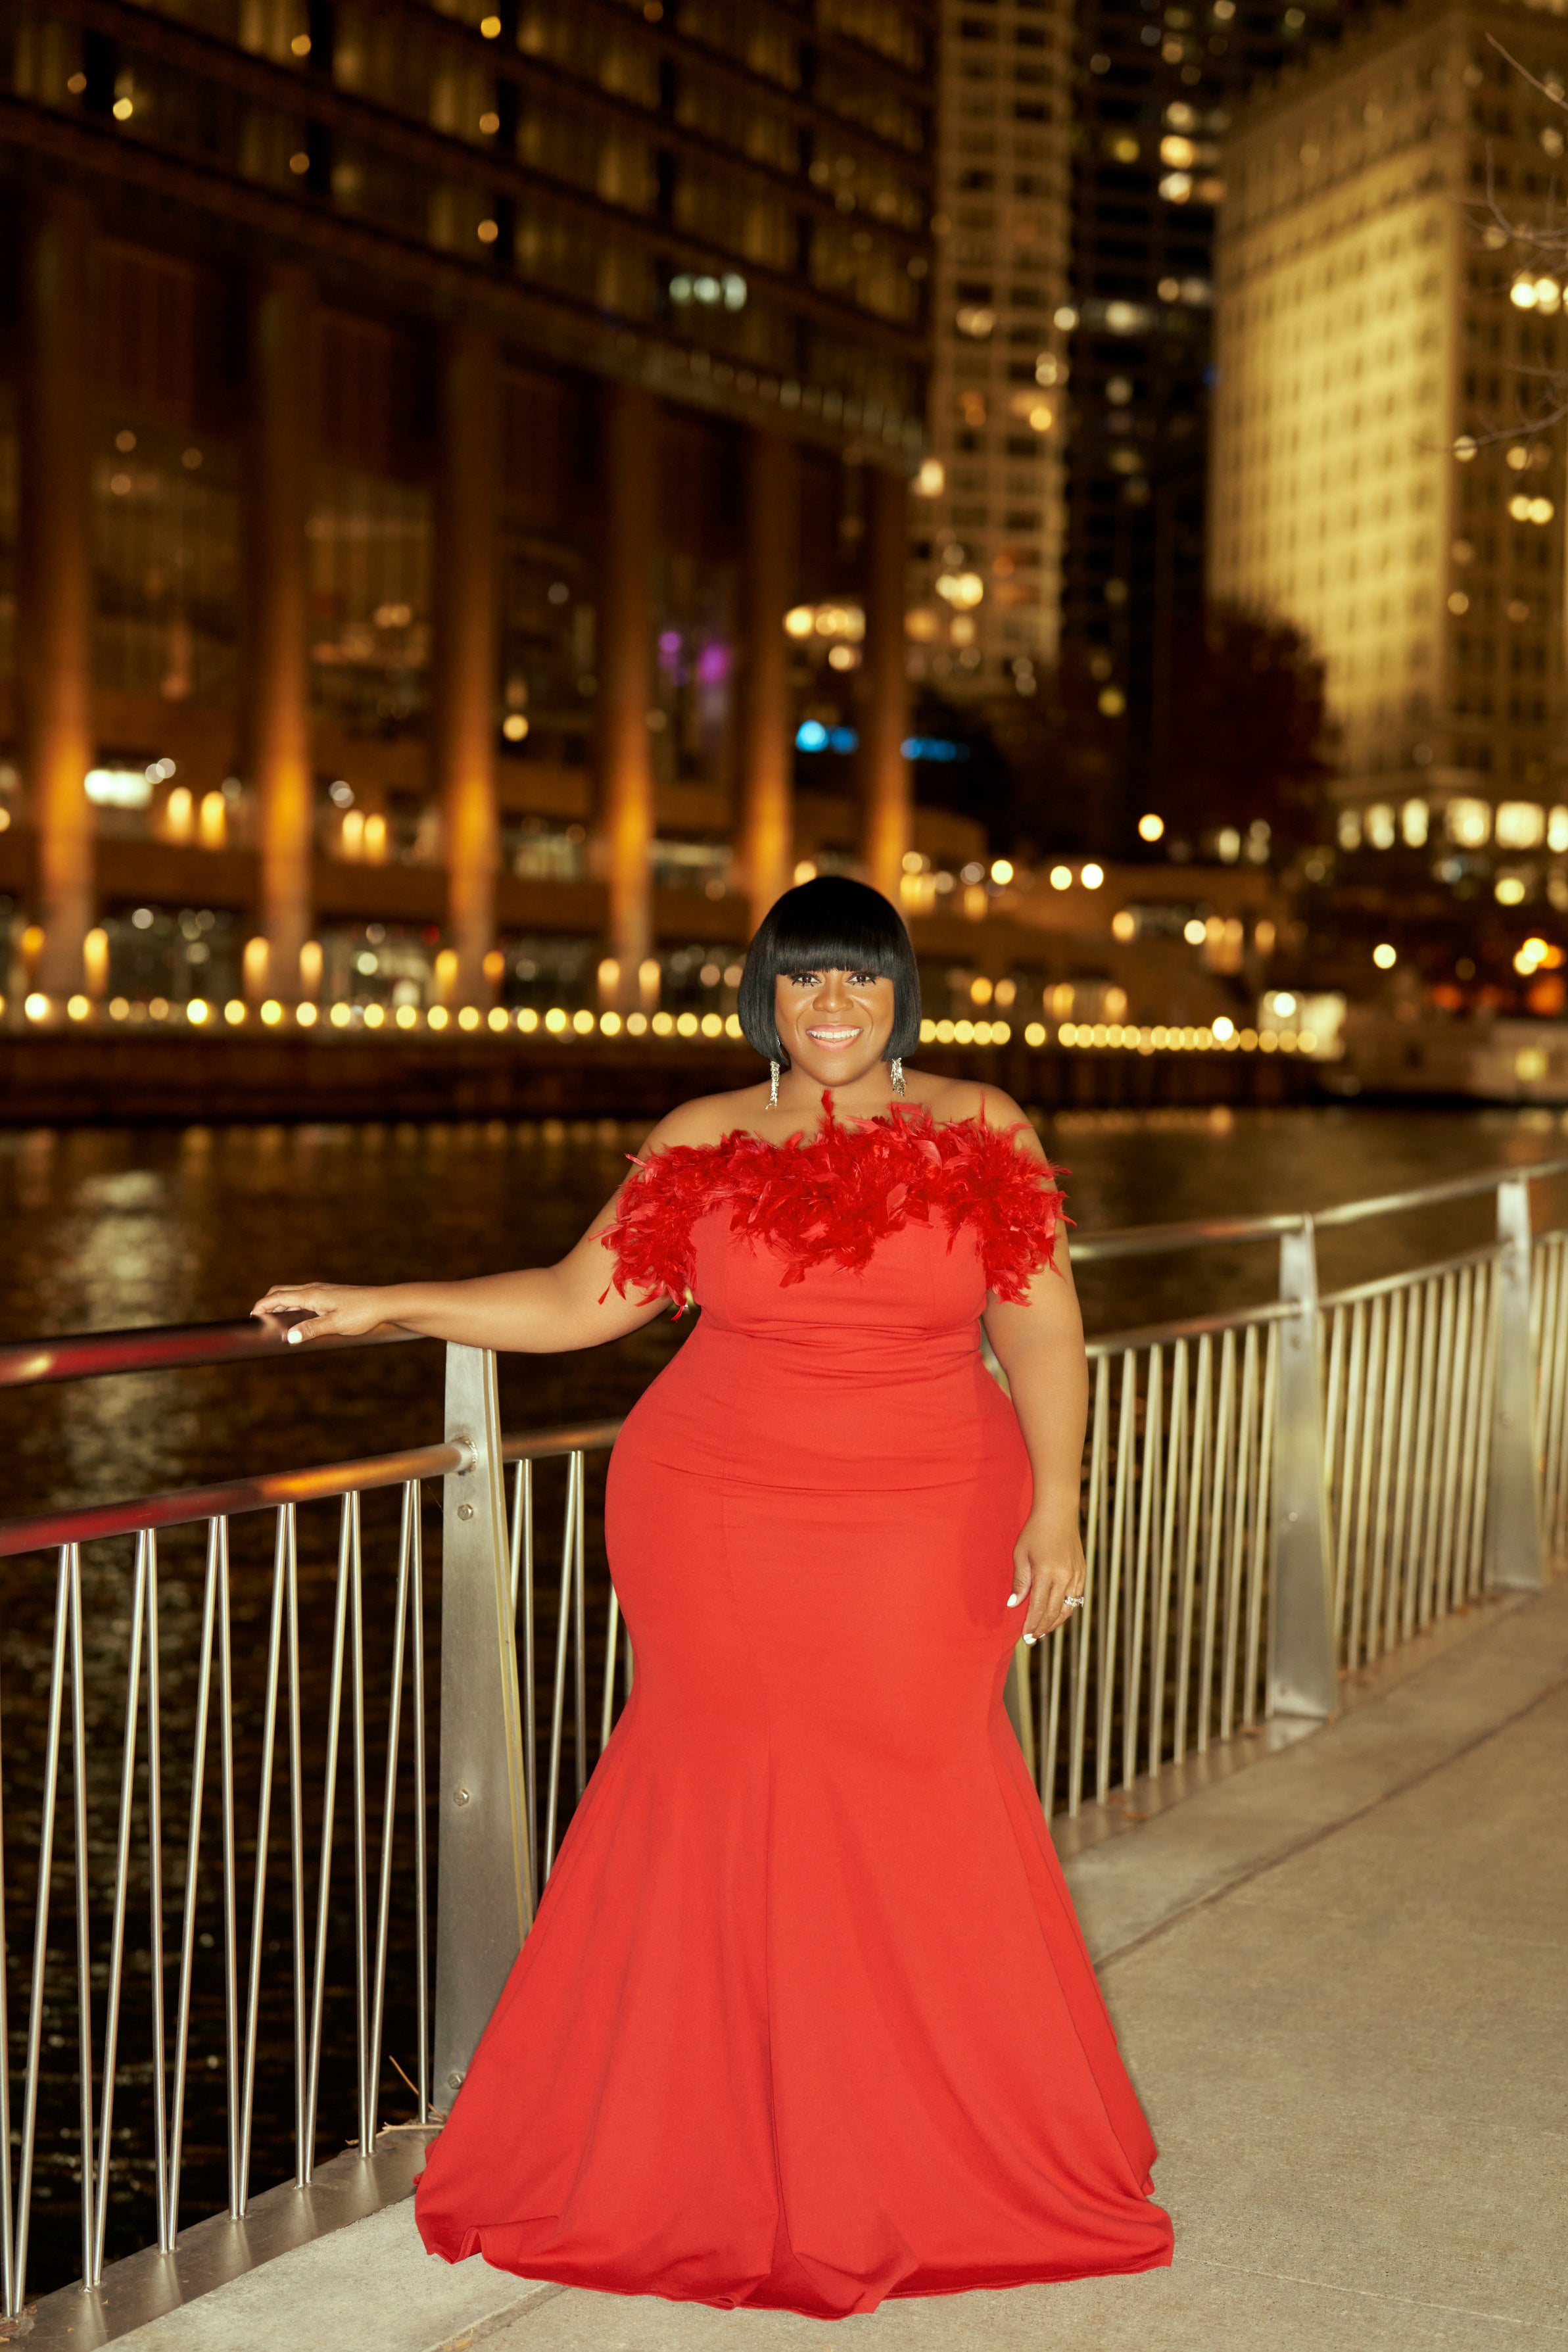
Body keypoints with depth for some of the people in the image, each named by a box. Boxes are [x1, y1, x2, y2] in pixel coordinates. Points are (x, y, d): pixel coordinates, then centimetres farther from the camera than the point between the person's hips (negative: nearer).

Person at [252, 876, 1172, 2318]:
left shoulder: (980, 1132, 2)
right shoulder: (704, 1144, 5)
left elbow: (1043, 1336, -1)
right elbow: (579, 1302, 7)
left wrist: (1054, 1509, -10)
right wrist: (384, 1307, 4)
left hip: (921, 1550, -1)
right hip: (720, 1538, 1)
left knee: (924, 1841, 1)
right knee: (728, 1830, 3)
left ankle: (946, 2172, 21)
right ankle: (724, 2162, 21)